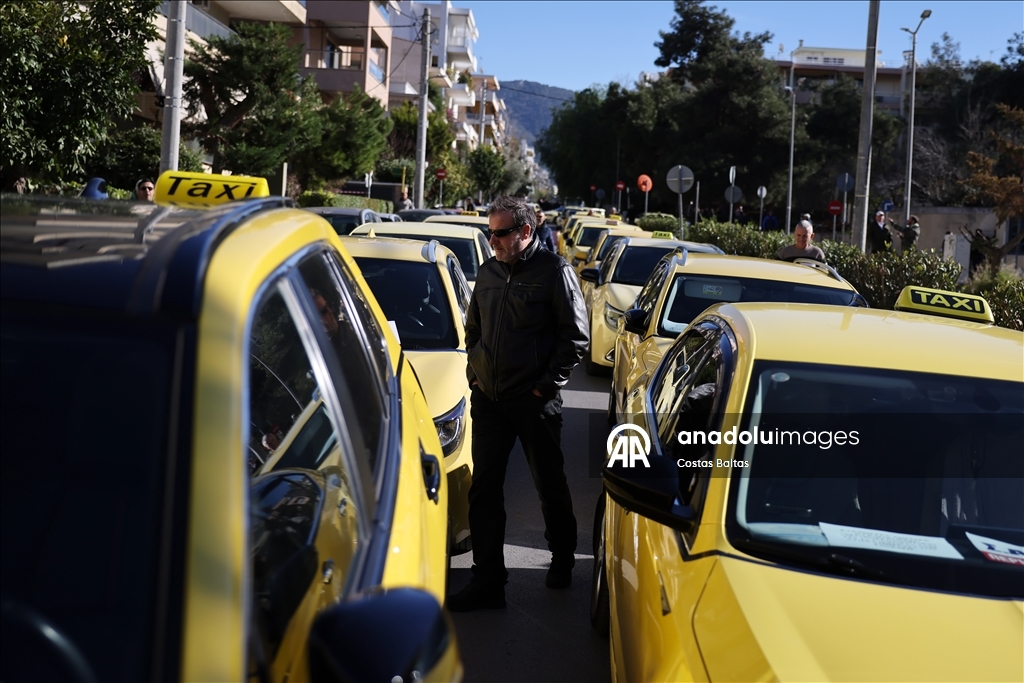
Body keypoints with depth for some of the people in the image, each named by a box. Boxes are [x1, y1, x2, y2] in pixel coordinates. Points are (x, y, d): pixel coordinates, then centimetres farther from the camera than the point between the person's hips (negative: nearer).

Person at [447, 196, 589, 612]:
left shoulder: (554, 271, -7)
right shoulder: (489, 272, 11)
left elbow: (576, 337, -8)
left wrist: (547, 384, -11)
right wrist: (473, 371, 10)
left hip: (534, 402, -5)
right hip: (488, 399, 5)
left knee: (550, 484, 10)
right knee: (484, 488, 2)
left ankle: (562, 559, 32)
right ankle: (488, 580, 7)